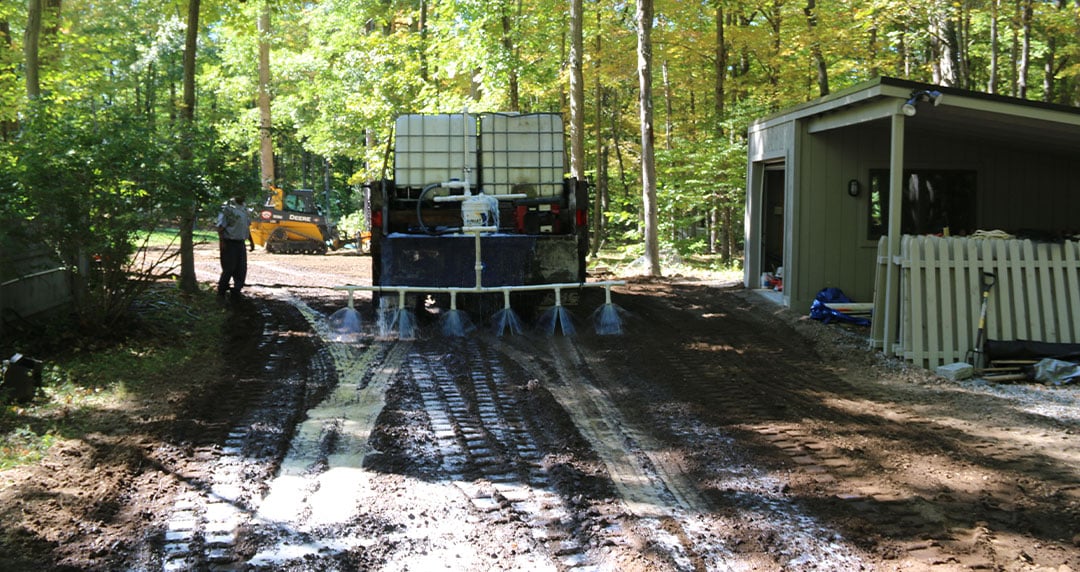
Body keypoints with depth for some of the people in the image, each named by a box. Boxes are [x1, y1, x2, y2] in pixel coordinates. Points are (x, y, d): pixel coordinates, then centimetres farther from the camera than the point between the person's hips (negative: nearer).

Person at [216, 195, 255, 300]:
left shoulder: (244, 208, 13)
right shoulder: (227, 207, -11)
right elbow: (220, 226, -14)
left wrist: (251, 241, 20)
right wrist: (221, 241, -21)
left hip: (240, 243, 7)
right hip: (229, 243, -7)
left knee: (241, 269, 3)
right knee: (229, 269, -2)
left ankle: (237, 291, 10)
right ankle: (221, 291, 13)